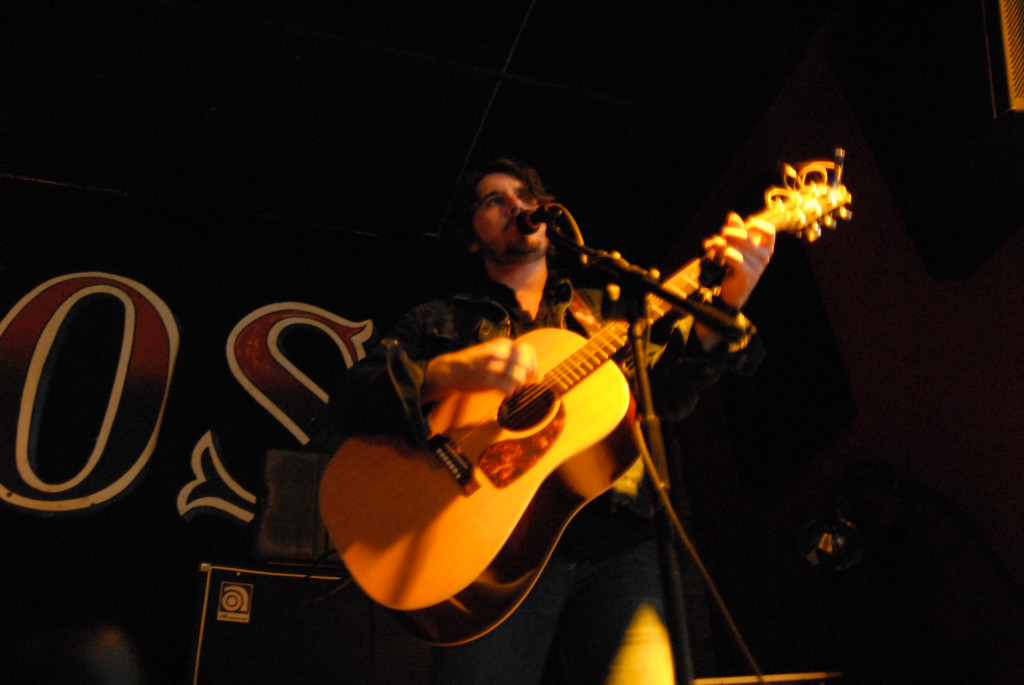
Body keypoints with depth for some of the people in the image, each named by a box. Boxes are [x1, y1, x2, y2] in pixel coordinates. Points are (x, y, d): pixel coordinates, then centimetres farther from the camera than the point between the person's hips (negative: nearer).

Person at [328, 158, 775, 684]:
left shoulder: (607, 310, 24)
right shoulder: (437, 321, 18)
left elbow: (666, 395, 8)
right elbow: (348, 401, 5)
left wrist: (726, 308, -9)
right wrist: (446, 374, -13)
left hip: (617, 545, 1)